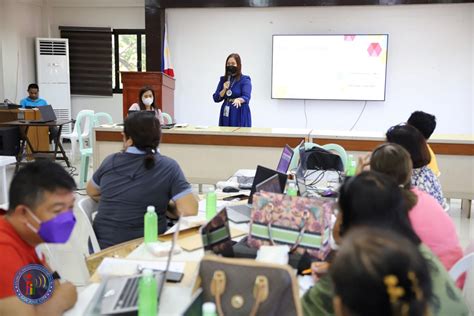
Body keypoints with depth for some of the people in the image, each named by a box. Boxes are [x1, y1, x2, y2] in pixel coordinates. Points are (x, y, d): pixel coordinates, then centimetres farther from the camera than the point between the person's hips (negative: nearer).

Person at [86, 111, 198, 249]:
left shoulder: (110, 161, 0)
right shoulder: (169, 167, -10)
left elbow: (91, 193, 18)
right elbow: (190, 212, -14)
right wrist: (163, 205, 4)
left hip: (103, 243, 4)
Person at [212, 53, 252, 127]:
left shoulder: (245, 80, -4)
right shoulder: (223, 79, 10)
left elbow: (246, 97, -18)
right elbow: (216, 98, 7)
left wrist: (238, 99, -39)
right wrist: (224, 90, -10)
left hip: (240, 115, -4)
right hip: (226, 114, 4)